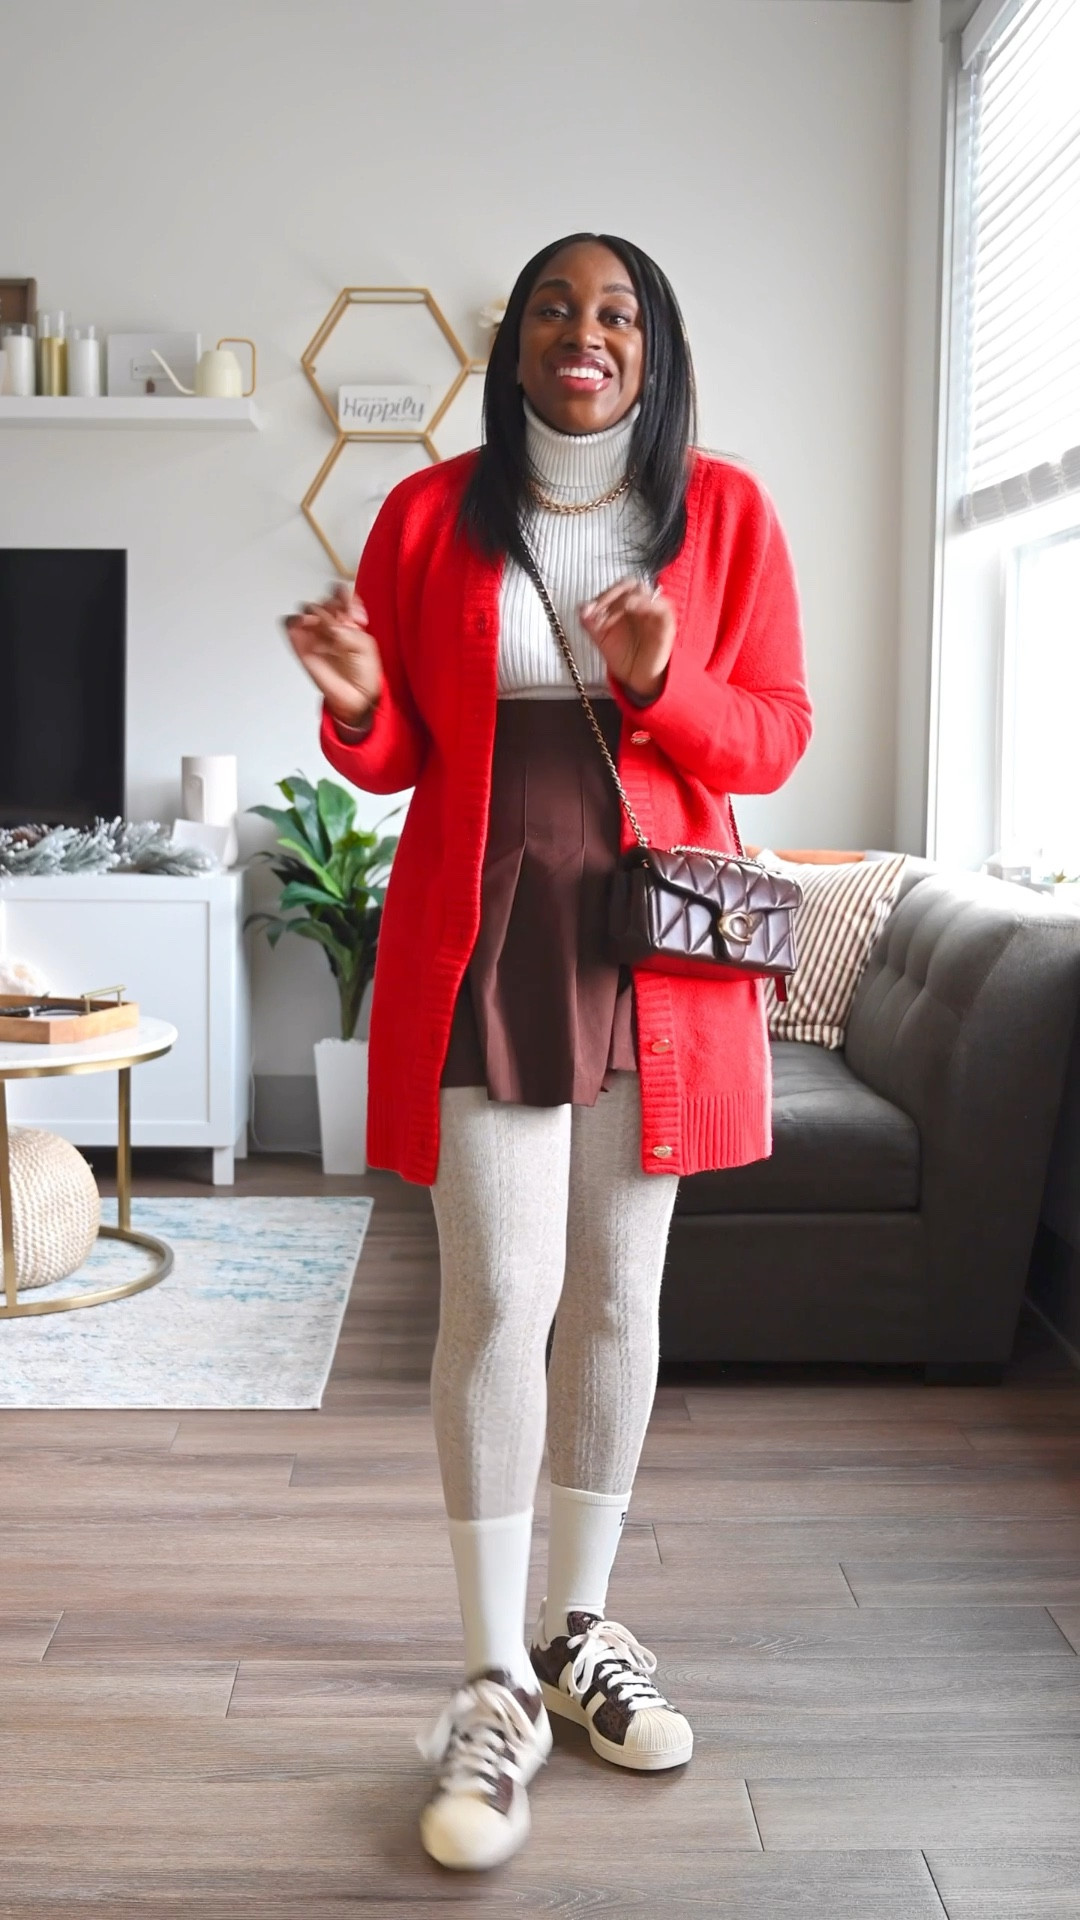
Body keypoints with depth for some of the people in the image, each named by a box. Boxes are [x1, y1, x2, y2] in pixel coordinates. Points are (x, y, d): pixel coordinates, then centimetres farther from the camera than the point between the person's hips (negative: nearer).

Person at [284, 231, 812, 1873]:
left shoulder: (725, 509, 4)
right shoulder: (429, 516, 4)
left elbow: (775, 737, 4)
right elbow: (392, 760, 7)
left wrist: (661, 684, -15)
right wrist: (357, 702, -16)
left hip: (653, 946, 2)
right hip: (477, 943, -1)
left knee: (618, 1294, 9)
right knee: (500, 1298, -6)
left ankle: (579, 1628, 27)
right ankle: (496, 1687, 9)